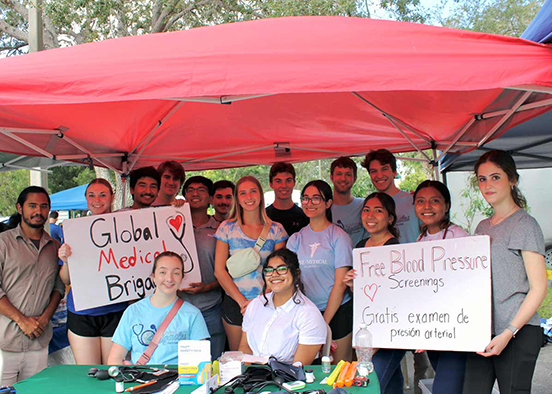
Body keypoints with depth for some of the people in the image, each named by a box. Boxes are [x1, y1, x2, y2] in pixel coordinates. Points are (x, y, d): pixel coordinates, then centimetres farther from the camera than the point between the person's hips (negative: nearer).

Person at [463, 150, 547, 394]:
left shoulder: (524, 224, -4)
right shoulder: (482, 227, 16)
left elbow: (538, 288, -9)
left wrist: (508, 333, -16)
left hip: (519, 333, -6)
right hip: (481, 332, 6)